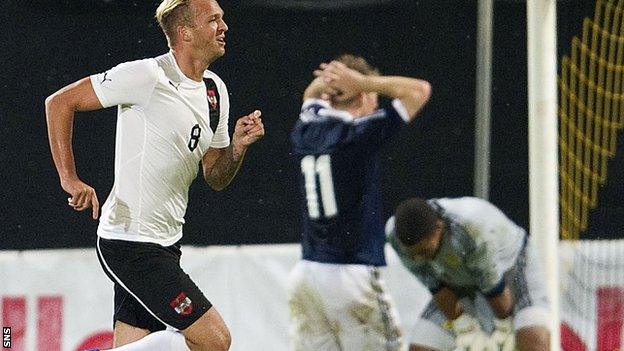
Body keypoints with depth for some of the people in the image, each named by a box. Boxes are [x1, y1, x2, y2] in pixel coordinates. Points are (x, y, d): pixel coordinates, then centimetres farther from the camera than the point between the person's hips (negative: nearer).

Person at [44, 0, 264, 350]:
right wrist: (70, 179, -14)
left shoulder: (216, 91, 11)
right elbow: (60, 102, -10)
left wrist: (238, 145, -3)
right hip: (130, 242, -9)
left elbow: (215, 178, 17)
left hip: (165, 244, 9)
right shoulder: (149, 76, -14)